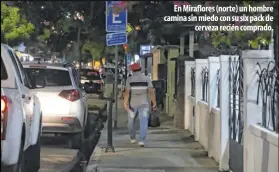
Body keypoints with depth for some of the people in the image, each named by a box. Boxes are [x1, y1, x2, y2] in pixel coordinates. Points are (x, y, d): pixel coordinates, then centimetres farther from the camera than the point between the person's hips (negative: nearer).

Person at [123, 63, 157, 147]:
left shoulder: (129, 79, -4)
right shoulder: (147, 79, -1)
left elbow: (127, 92, -15)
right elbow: (151, 91, -8)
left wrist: (125, 103, -19)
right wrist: (154, 103, -3)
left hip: (132, 104, 0)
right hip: (144, 104, 0)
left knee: (131, 121, 19)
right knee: (143, 122, -4)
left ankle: (132, 138, 32)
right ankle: (142, 140, -18)